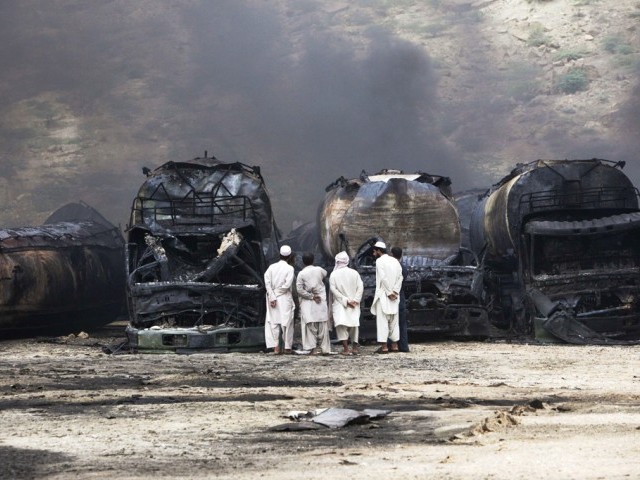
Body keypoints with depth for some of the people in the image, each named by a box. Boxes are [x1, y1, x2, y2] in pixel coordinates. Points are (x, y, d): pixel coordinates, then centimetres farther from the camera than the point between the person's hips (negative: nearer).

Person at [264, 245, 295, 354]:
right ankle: (287, 347, 6)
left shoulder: (272, 267, 3)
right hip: (285, 298, -3)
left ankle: (276, 347, 0)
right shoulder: (289, 268, -6)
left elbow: (267, 282, -5)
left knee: (273, 322, 5)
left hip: (272, 298, 3)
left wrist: (272, 297, -7)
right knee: (286, 322, 5)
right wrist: (279, 291, -1)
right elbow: (287, 284, -15)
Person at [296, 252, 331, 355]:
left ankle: (313, 347, -9)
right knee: (322, 325, 8)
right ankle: (323, 347, 9)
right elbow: (325, 274, 24)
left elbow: (299, 289, -12)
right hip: (321, 302, 2)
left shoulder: (301, 274, -7)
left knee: (310, 325, -2)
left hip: (308, 303, -2)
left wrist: (311, 296, -6)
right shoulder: (319, 270, 0)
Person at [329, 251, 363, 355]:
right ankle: (355, 346, 15)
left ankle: (346, 348, -17)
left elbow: (333, 289, -12)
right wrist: (355, 300, -6)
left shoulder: (334, 274, -5)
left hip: (339, 304, -3)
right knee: (354, 324, 12)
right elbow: (360, 287, -4)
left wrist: (345, 300, -11)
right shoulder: (354, 273, 2)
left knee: (341, 325, -6)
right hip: (354, 304, 3)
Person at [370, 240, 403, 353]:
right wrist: (395, 291, -1)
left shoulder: (379, 261, -9)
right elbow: (400, 277, 5)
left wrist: (389, 292, -13)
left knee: (382, 320, -5)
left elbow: (383, 278, -17)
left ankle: (384, 346, -9)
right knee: (394, 321, 12)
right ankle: (394, 345, 12)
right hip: (395, 296, 7)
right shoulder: (395, 261, 12)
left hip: (383, 294, -7)